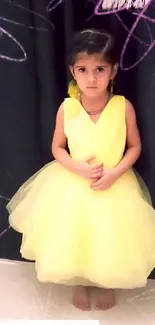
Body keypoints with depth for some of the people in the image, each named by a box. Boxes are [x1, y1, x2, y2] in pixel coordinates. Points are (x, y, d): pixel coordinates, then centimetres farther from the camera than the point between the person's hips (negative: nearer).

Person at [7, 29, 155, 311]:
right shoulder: (67, 108, -13)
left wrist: (115, 173, -19)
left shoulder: (124, 107, -15)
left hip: (115, 185, 0)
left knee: (111, 238, 13)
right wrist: (79, 168, -19)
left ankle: (107, 284, 46)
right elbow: (57, 147, -2)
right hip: (73, 184, 1)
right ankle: (80, 284, 44)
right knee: (73, 238, 12)